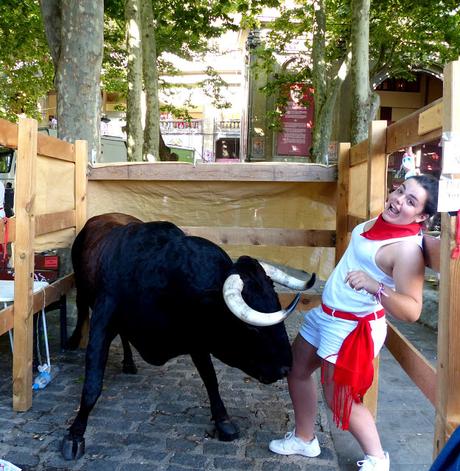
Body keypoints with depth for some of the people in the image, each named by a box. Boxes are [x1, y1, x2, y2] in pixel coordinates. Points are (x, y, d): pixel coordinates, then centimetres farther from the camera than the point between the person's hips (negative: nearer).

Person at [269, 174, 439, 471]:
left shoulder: (408, 248, -26)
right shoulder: (384, 219, 0)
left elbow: (412, 311, -36)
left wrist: (376, 287, -46)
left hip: (354, 327, -9)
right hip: (326, 313, 9)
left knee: (339, 400, 5)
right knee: (297, 370, 20)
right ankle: (304, 439, 40)